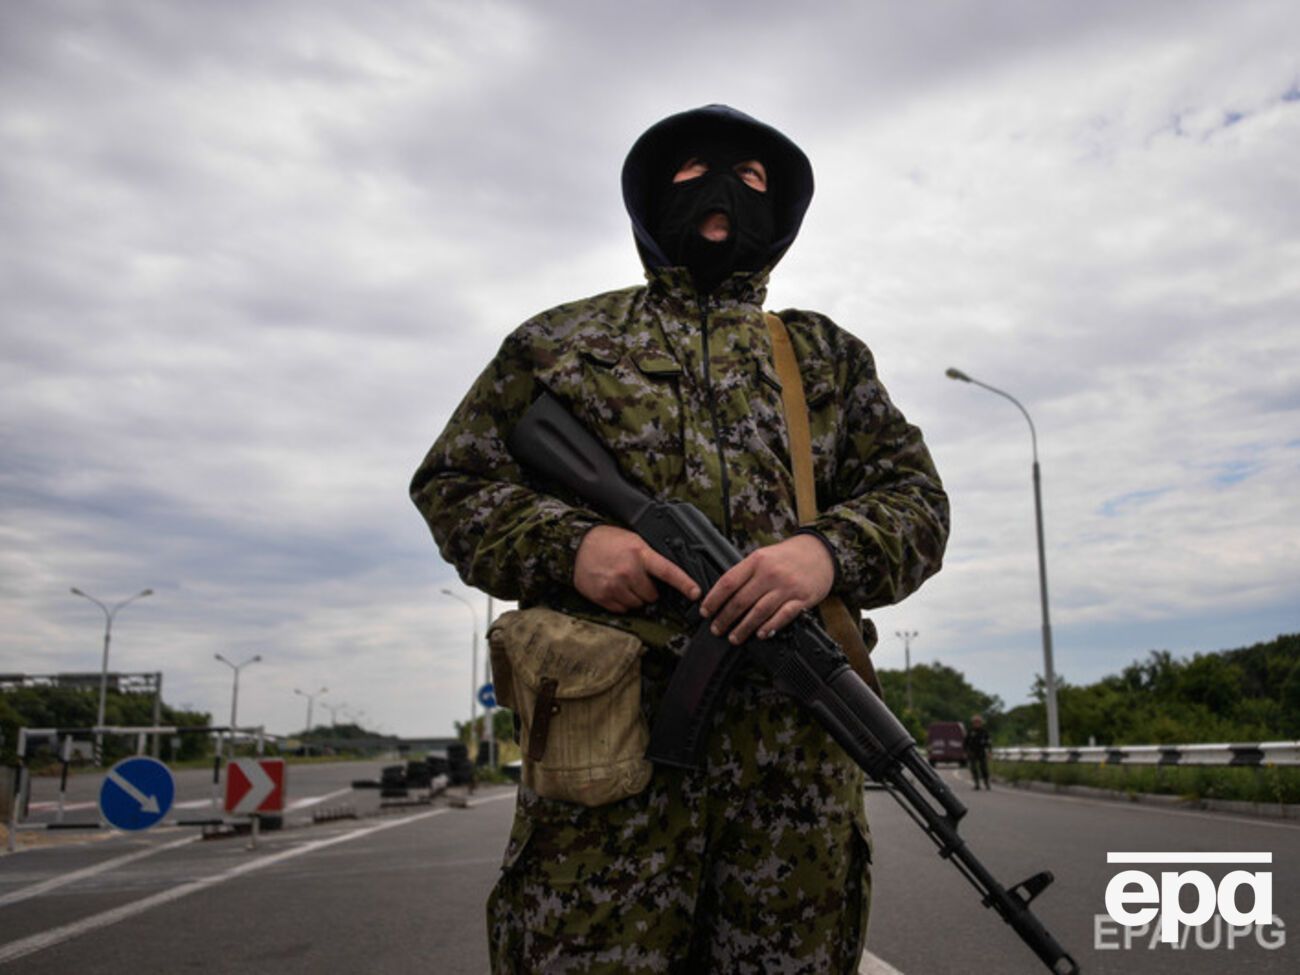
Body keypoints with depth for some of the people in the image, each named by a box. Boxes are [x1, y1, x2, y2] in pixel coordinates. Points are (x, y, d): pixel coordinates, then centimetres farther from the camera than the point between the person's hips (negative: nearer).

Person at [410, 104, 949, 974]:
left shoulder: (830, 355, 22)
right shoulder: (561, 339, 18)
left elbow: (914, 498, 15)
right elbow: (453, 481, 13)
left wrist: (831, 554, -9)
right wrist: (566, 543, -7)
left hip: (799, 742, 2)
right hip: (605, 726, -1)